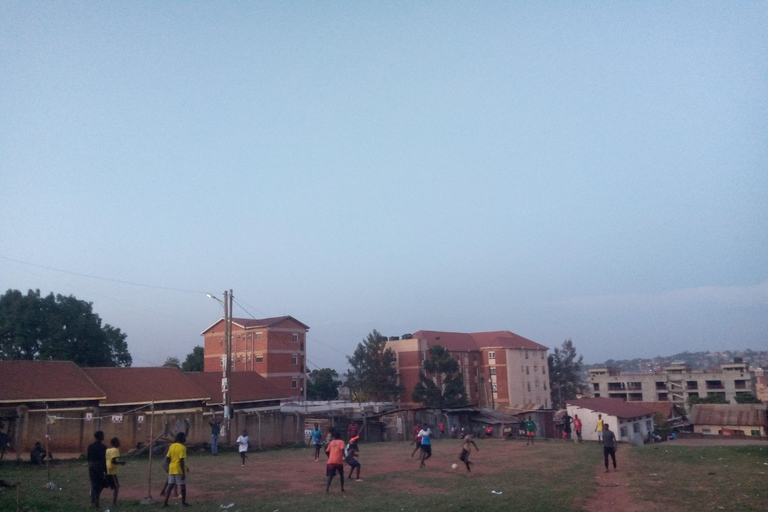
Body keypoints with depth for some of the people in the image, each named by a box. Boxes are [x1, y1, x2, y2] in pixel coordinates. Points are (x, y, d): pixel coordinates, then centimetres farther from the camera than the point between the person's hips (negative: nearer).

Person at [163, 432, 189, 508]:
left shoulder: (172, 446, 7)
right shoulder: (182, 447, -15)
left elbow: (167, 458, 9)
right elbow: (181, 460, -20)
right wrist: (183, 472, -17)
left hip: (171, 469, 6)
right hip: (179, 470, -6)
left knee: (170, 486, 11)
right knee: (183, 486, 5)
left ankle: (165, 502, 6)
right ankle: (183, 502, 12)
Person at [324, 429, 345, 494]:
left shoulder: (331, 442, 16)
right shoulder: (341, 442, 5)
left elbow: (327, 451, 15)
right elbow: (342, 449, -14)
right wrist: (344, 457, -19)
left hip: (331, 461, 3)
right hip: (339, 461, -2)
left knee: (330, 476, -3)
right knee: (341, 474, 18)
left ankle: (327, 487, -25)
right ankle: (342, 488, 24)